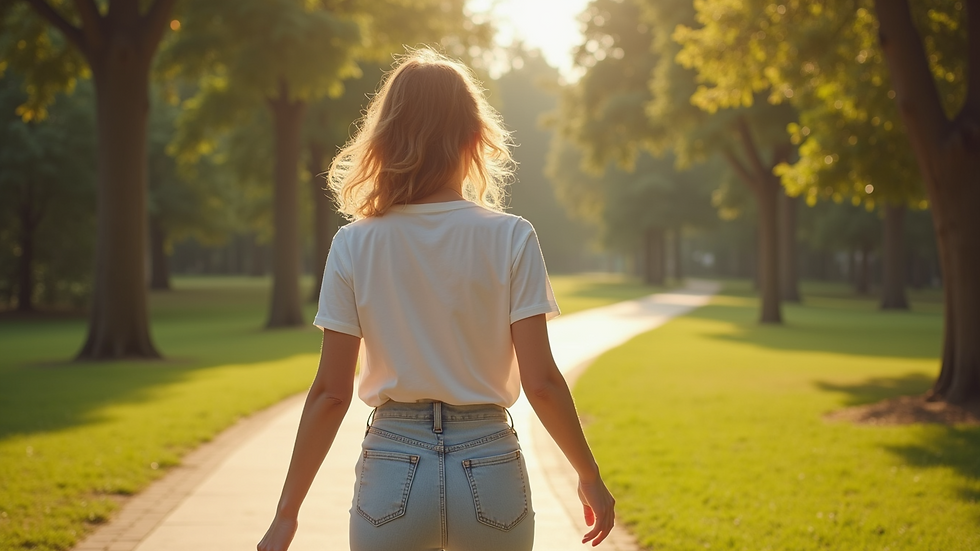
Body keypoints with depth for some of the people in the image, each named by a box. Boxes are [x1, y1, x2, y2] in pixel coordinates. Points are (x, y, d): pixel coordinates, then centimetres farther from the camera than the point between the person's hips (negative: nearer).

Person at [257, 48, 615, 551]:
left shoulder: (354, 245, -4)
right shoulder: (510, 239, -7)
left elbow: (330, 392, -5)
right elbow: (540, 381, -9)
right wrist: (590, 476, 5)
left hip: (392, 470, 1)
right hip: (489, 470, 0)